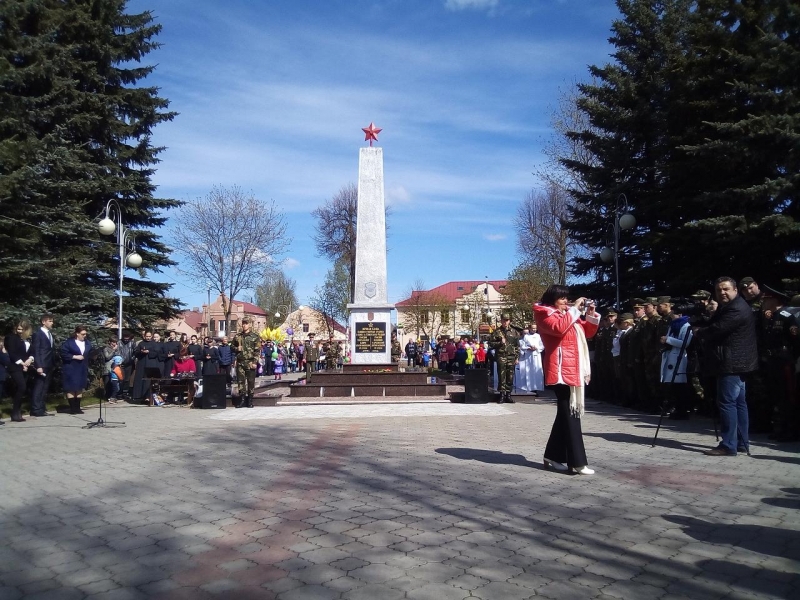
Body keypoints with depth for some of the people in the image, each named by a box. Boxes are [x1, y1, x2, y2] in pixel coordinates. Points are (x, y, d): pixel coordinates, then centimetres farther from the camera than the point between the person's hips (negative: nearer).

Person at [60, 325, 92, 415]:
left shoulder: (87, 343, 7)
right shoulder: (69, 342, -8)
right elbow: (63, 354, -11)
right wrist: (75, 357, -17)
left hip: (82, 370, 5)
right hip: (71, 369, -5)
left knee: (80, 388, 7)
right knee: (71, 389, -2)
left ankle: (77, 407, 14)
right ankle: (72, 408, 4)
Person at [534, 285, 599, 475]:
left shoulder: (569, 314, 22)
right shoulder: (545, 314, -3)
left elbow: (587, 333, 26)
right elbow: (558, 328, -23)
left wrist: (591, 315, 10)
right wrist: (574, 309, -16)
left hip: (575, 370, 9)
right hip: (561, 371, -9)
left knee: (565, 414, 10)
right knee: (570, 415, -11)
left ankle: (553, 456, 17)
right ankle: (577, 462, -11)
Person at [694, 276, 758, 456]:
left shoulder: (737, 309, -17)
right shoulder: (725, 307, 19)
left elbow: (717, 329, -23)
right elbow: (715, 328, 22)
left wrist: (699, 332, -6)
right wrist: (703, 335, 4)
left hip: (732, 363, -11)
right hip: (736, 362, 11)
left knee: (727, 402, -11)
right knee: (739, 402, 13)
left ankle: (728, 445, -9)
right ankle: (742, 443, 19)